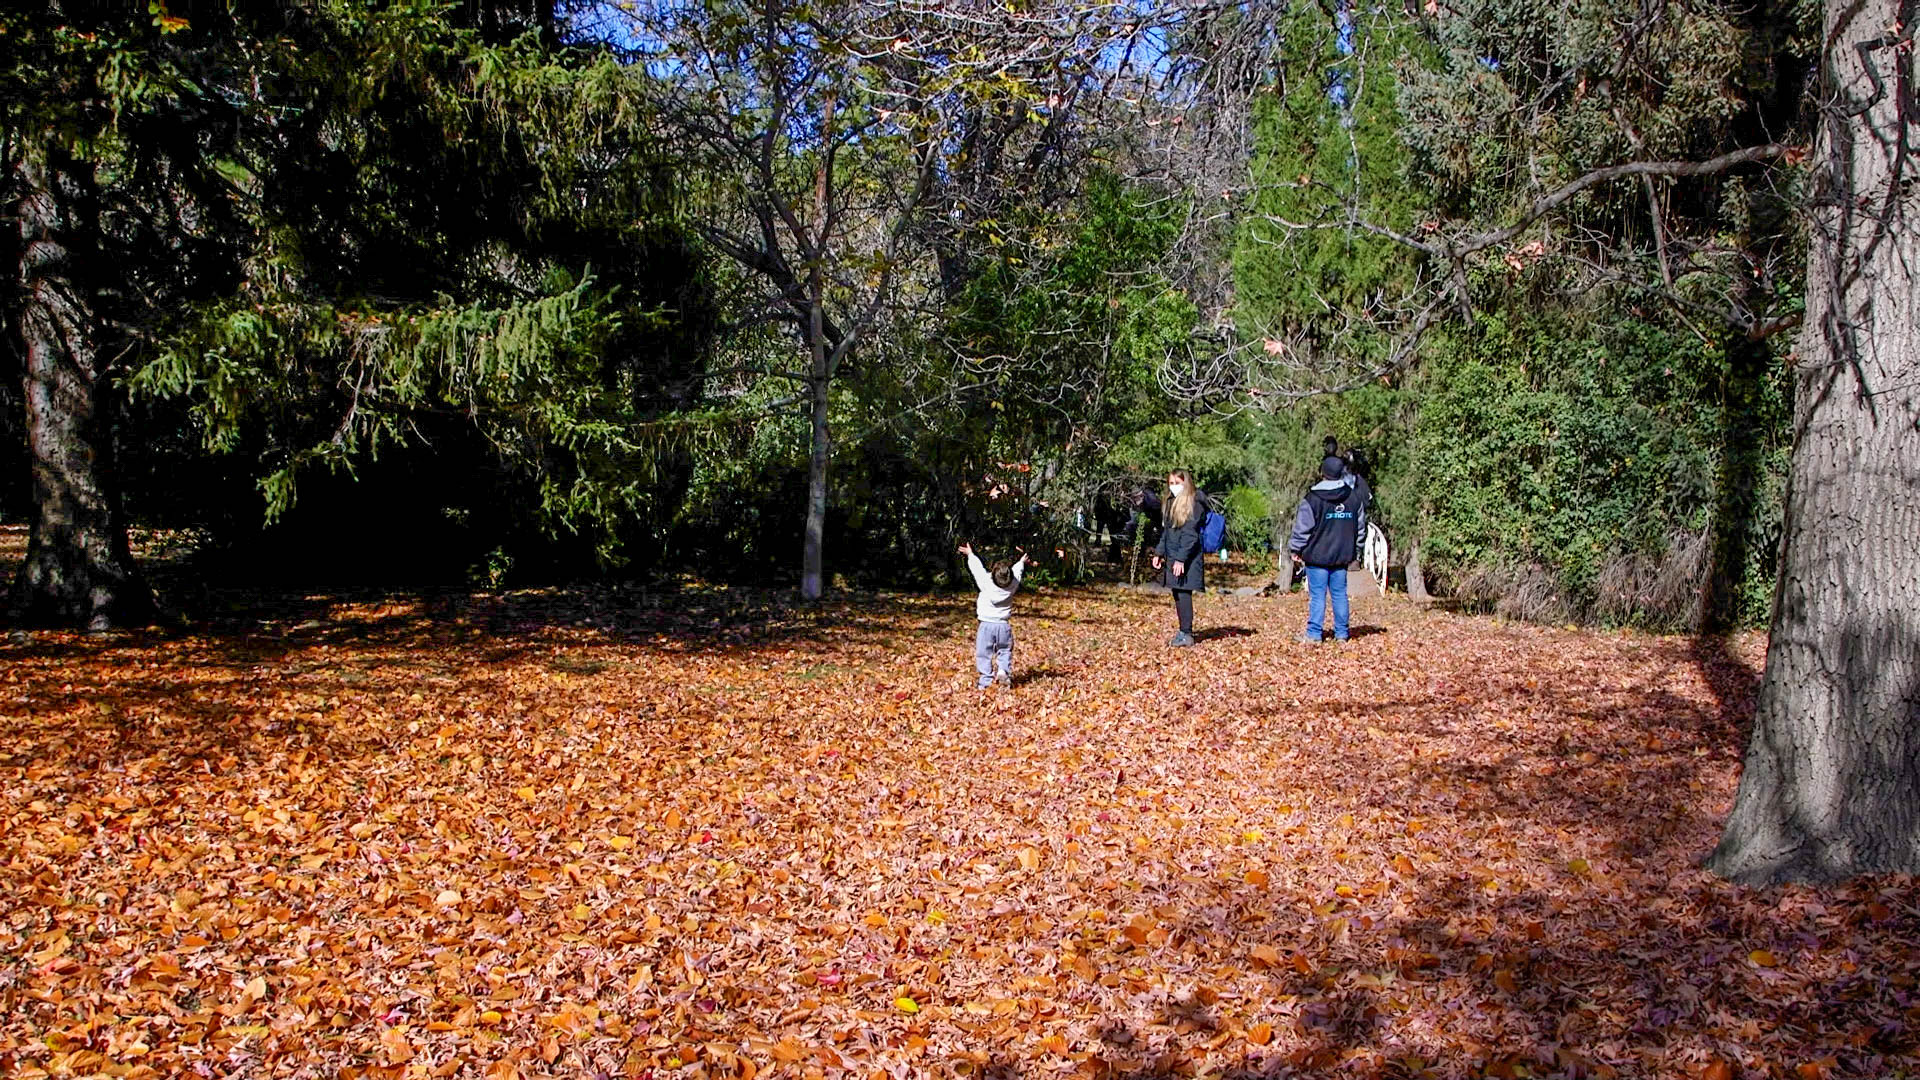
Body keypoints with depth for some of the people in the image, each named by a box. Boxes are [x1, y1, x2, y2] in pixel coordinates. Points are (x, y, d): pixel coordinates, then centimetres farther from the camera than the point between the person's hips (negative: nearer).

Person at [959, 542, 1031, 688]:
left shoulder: (986, 582, -16)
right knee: (1005, 651, 15)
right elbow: (1017, 570, 13)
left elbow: (977, 567, 1)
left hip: (986, 625, -2)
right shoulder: (1013, 584, -9)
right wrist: (1022, 561, 34)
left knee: (984, 653, 6)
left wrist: (970, 554, 19)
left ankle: (986, 681, 3)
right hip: (1004, 625, 2)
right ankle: (1003, 671, -7)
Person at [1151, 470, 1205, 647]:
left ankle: (1186, 634, -5)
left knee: (1183, 593, -9)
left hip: (1187, 558, -9)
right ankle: (1183, 631, 16)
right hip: (1172, 557, 9)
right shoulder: (1170, 503, 17)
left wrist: (1181, 559, -21)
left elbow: (1190, 535, -16)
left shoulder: (1194, 504, -10)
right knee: (1177, 594, 10)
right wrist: (1159, 553, 16)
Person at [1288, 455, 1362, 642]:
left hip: (1317, 556, -5)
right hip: (1342, 556, 5)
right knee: (1340, 594, 10)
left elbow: (1302, 528, -7)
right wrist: (1354, 550, 26)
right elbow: (1359, 528, 16)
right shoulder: (1353, 499, 7)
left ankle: (1314, 633, 0)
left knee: (1317, 595, -2)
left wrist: (1296, 550, 5)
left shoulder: (1312, 499, -10)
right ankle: (1341, 633, 13)